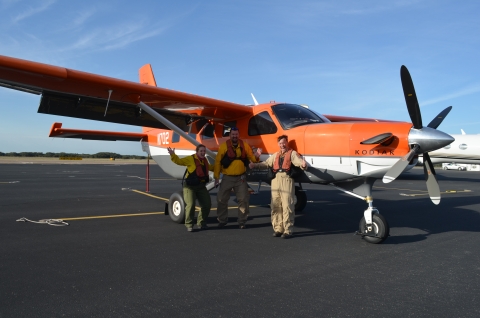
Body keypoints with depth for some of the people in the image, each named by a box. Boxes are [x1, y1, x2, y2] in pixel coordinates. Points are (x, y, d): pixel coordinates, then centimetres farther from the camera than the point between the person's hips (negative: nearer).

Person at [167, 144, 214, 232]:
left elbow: (210, 167, 33)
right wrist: (172, 155, -38)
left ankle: (201, 223, 24)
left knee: (207, 204, 7)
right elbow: (179, 161, -22)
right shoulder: (190, 159, -10)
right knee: (190, 205, -16)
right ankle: (189, 225, 2)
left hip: (201, 186, 7)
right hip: (190, 186, -7)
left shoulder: (204, 160, 11)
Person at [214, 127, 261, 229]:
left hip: (241, 178, 2)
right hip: (227, 178, -1)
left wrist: (256, 156, -19)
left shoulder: (244, 145, 2)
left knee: (243, 200, 4)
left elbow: (251, 158, 5)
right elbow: (218, 161, -6)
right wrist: (216, 177, -8)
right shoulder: (224, 146, -7)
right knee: (221, 199, 2)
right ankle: (222, 220, 20)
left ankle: (242, 221, 18)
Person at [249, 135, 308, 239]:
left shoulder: (292, 153, 6)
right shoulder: (275, 155, 25)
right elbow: (266, 163, 25)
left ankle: (288, 230, -4)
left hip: (287, 179, -6)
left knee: (287, 206, -8)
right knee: (275, 206, 8)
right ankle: (278, 229, 17)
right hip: (276, 180, 6)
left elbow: (299, 161, -10)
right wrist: (255, 165, 10)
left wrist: (303, 164, -33)